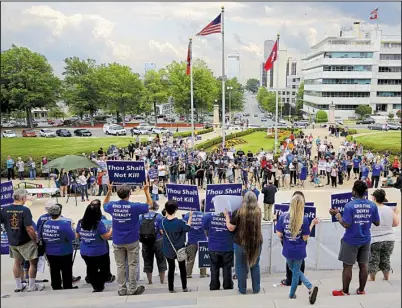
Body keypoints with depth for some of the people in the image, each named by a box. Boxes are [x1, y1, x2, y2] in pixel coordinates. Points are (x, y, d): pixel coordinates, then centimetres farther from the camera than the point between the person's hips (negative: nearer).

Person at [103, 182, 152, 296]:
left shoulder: (112, 206, -7)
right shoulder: (134, 206, -16)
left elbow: (105, 205, 18)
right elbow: (149, 205, -2)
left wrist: (109, 191, 17)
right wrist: (147, 191, 3)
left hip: (117, 241, 3)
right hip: (132, 241, -3)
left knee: (120, 266, 11)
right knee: (132, 265, 8)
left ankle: (122, 289, 17)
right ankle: (132, 289, 15)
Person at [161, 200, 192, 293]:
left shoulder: (163, 221, -12)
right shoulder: (179, 222, -22)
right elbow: (187, 228, -5)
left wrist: (167, 214, 9)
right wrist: (190, 216, 7)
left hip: (168, 250, 3)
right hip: (179, 250, -2)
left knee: (171, 268, 15)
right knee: (182, 268, 15)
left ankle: (171, 288, 19)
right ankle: (184, 288, 21)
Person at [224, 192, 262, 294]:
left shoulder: (238, 212, -14)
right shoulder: (258, 211, -4)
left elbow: (231, 228, -9)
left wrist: (227, 215, 3)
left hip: (241, 243, -3)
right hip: (257, 242, 3)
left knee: (241, 266, 12)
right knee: (255, 265, 17)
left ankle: (242, 289, 21)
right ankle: (256, 289, 25)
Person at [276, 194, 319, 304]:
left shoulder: (283, 217, -13)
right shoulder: (304, 219, -15)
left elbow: (279, 235, -10)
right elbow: (305, 238, -9)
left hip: (288, 250, 0)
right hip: (299, 251, 0)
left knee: (295, 271, 23)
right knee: (296, 272, 19)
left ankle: (310, 287, 15)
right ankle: (292, 294, 23)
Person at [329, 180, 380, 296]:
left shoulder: (349, 206, -20)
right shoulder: (372, 205, -6)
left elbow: (346, 225, -21)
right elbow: (377, 223, 1)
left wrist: (337, 214, -9)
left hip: (351, 241, -5)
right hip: (365, 240, 5)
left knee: (347, 266, 6)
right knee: (363, 265, 15)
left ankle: (345, 291, 17)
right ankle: (361, 290, 28)